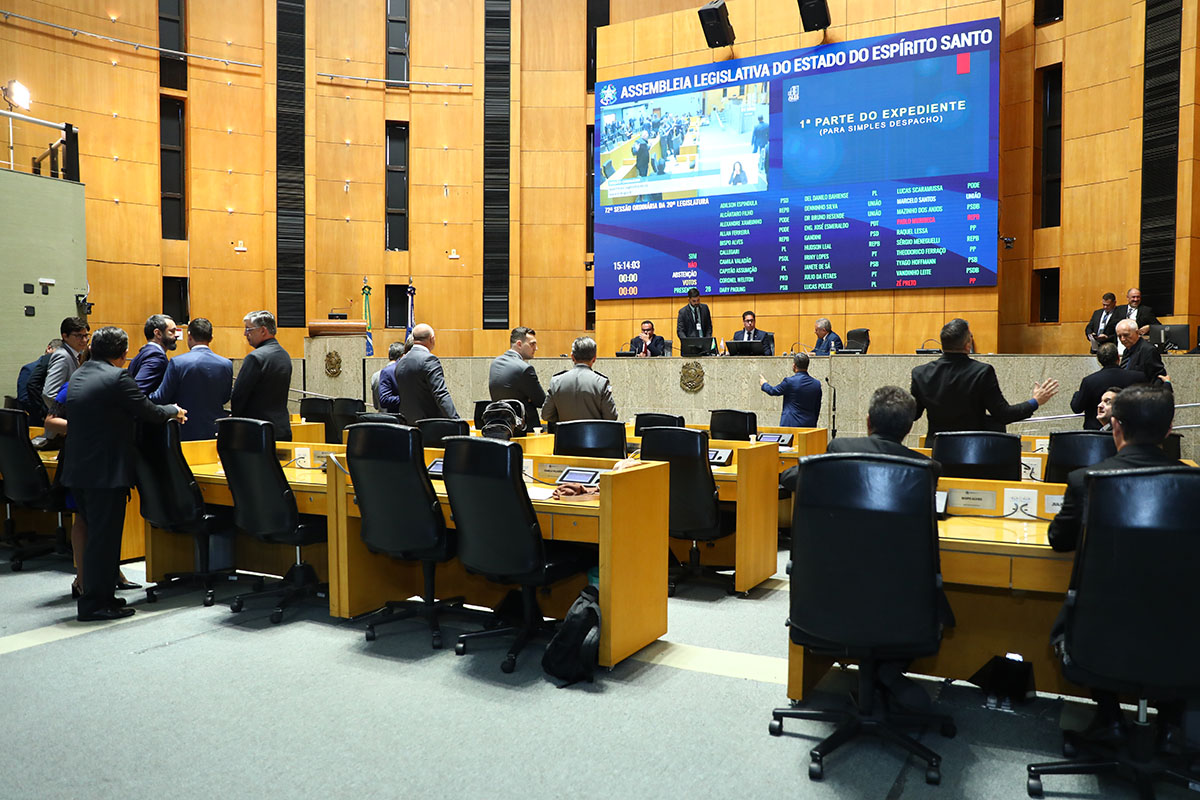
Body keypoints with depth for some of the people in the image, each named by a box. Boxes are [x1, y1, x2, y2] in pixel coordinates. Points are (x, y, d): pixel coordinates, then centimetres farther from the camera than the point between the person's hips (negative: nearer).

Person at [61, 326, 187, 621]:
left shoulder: (78, 375, 12)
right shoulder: (117, 378, -15)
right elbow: (149, 412, -11)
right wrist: (175, 411, 10)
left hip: (78, 470, 9)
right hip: (106, 472, -9)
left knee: (97, 535, 18)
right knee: (104, 538, 0)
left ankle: (100, 594, 27)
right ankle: (95, 603, 6)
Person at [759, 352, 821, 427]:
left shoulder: (789, 381, -10)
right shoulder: (817, 384, 4)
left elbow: (773, 391, 8)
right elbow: (817, 409, 11)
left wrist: (764, 384, 29)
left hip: (791, 424, -4)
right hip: (810, 425, 5)